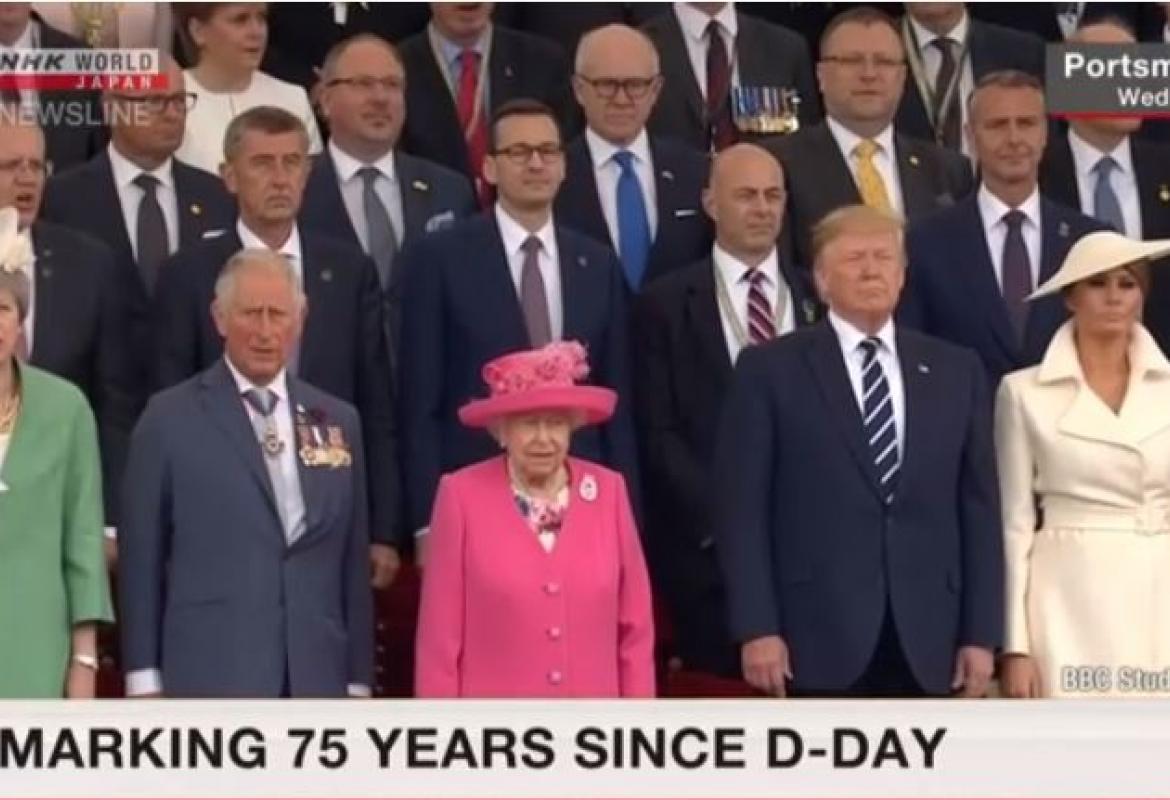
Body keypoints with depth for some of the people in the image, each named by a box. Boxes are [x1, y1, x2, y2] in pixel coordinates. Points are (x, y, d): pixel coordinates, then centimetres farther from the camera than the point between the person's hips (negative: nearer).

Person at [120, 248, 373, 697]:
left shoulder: (339, 422, 13)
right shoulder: (171, 418, 2)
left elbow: (353, 561, 14)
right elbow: (142, 557, 2)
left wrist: (359, 677, 11)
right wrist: (145, 678, -2)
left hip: (316, 678, 4)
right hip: (212, 676, -4)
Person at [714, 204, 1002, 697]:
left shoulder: (956, 371, 12)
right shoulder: (770, 370, 3)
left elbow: (978, 507, 10)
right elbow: (742, 507, -1)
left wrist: (981, 633, 4)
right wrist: (757, 628, -9)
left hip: (923, 641, 3)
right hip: (816, 639, -3)